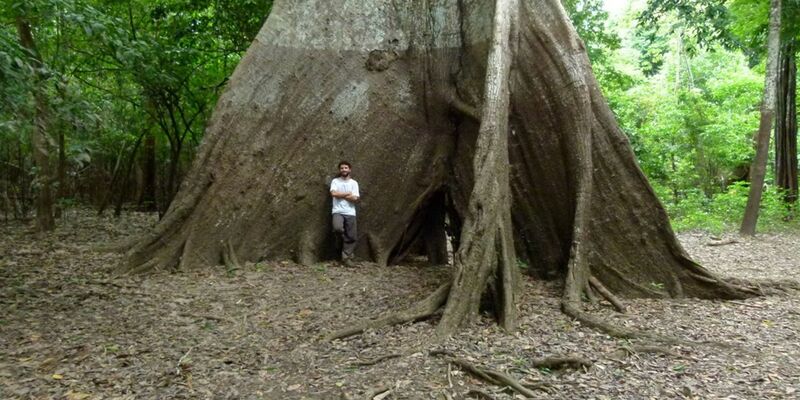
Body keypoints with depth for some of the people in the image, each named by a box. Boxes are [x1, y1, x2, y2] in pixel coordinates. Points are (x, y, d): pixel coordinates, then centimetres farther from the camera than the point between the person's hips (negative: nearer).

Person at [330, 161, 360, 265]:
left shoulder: (354, 183, 7)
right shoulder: (335, 181, 5)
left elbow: (355, 198, -5)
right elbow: (333, 193, -13)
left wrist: (340, 195, -5)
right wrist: (348, 194, -6)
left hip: (350, 213, 2)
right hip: (338, 211, -2)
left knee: (351, 237, 0)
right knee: (337, 228, -30)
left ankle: (347, 257, 12)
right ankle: (342, 237, 4)